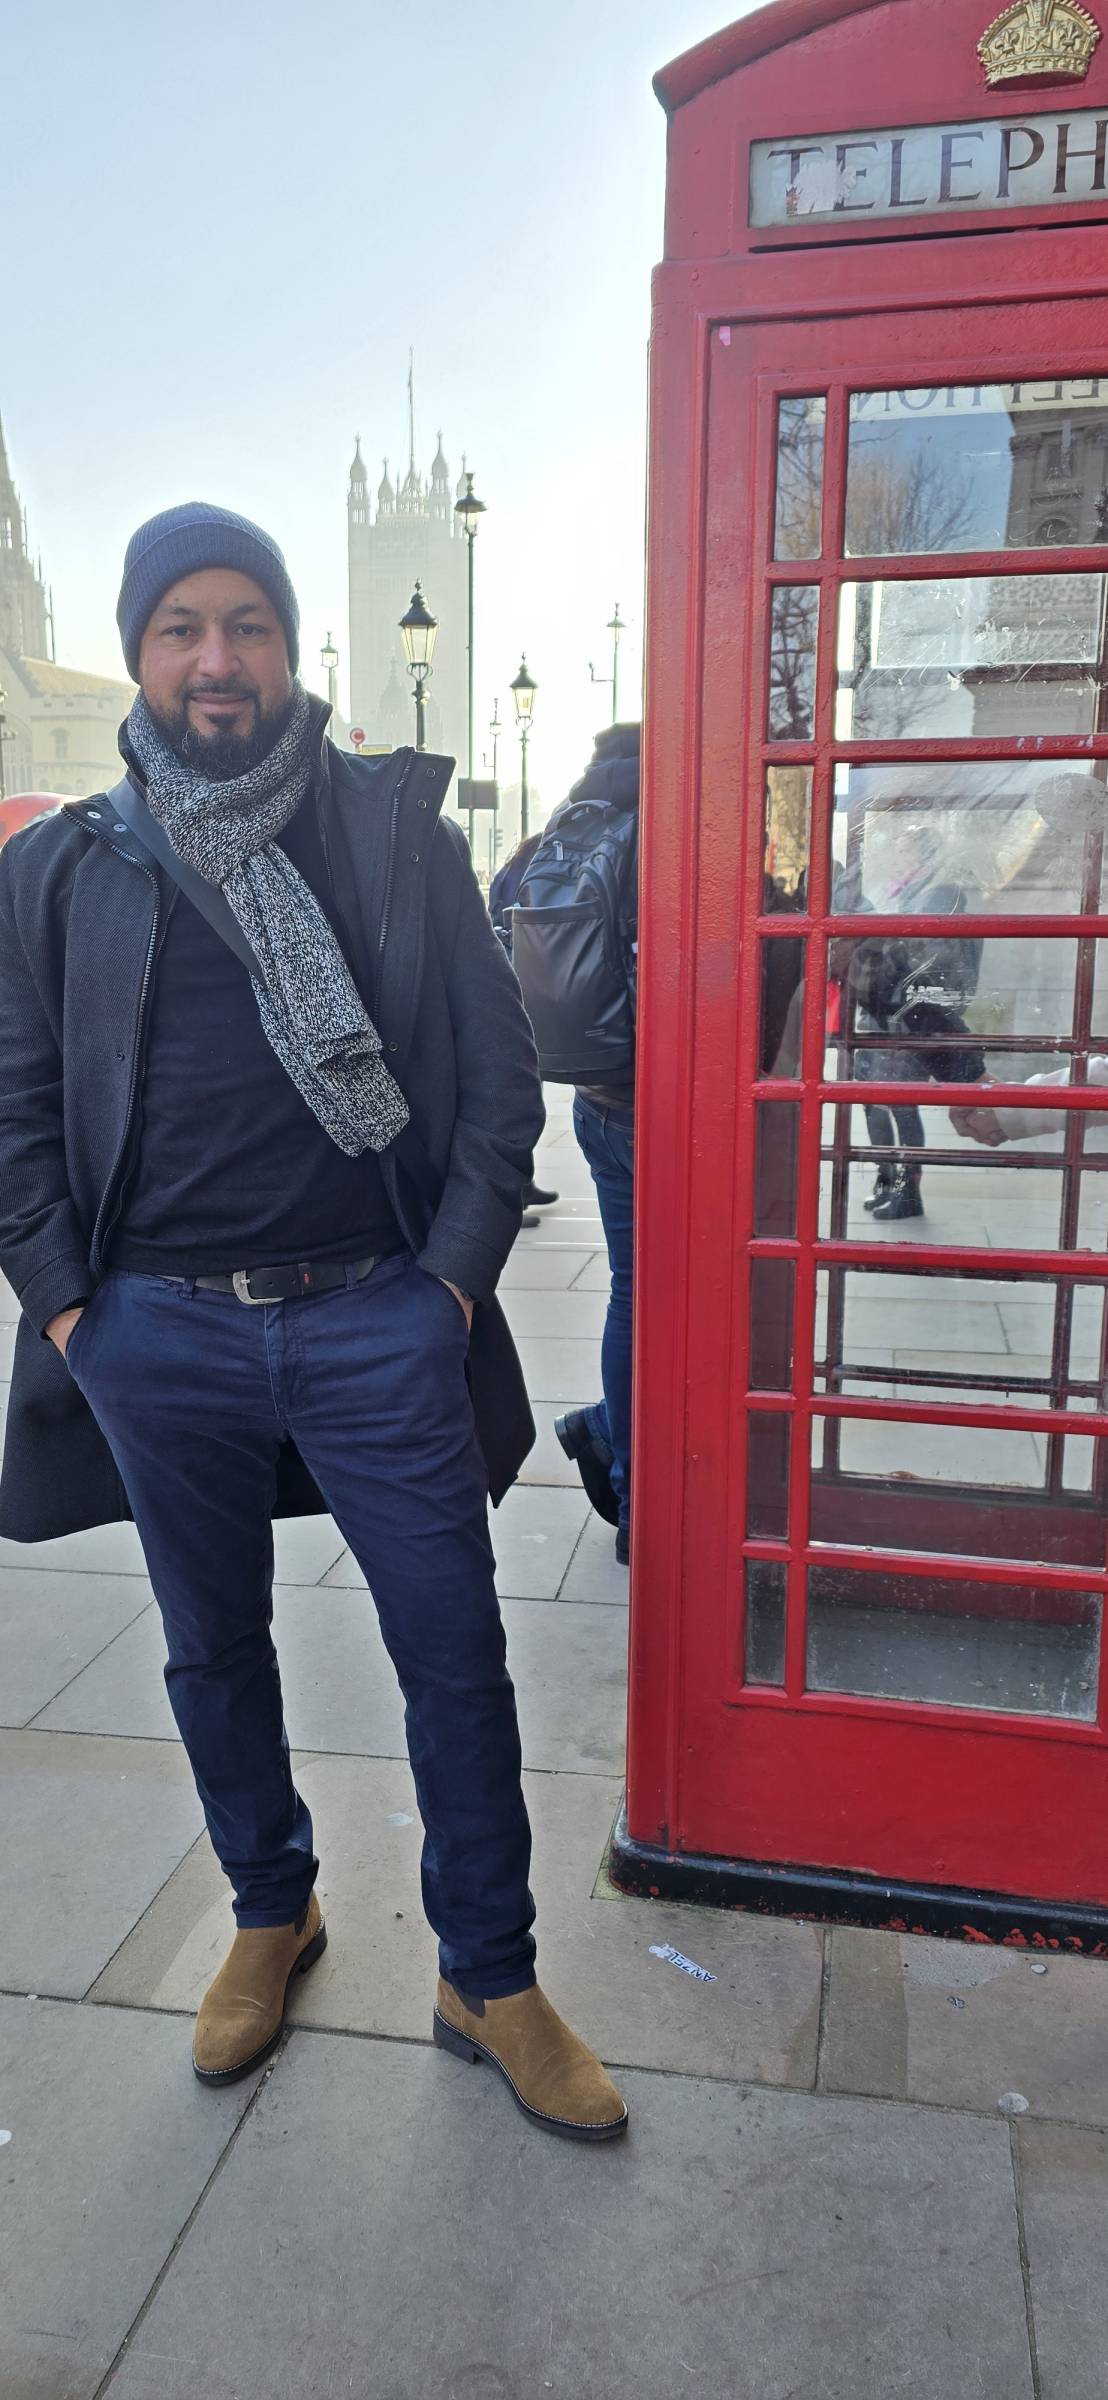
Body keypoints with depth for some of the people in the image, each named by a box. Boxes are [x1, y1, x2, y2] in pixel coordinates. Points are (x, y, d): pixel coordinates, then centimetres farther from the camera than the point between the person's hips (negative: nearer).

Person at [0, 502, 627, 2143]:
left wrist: (457, 1275, -6)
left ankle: (490, 1979, 26)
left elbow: (499, 1070, 0)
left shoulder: (399, 832, 1)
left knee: (456, 1655, 5)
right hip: (158, 1334, 2)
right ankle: (272, 1914, 43)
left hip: (377, 1321, -1)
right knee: (214, 1650, 18)